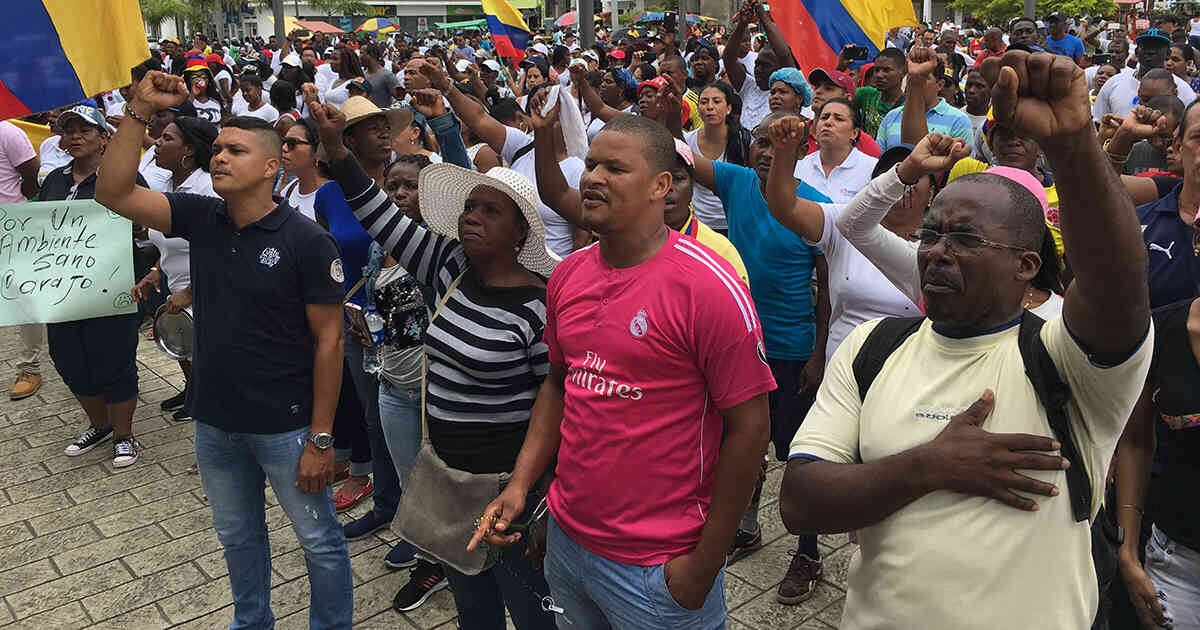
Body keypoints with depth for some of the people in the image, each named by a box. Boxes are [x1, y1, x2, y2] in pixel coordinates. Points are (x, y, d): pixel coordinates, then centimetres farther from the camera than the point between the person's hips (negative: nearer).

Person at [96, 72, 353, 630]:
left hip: (285, 426, -5)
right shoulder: (200, 218, -1)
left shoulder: (306, 241, -17)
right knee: (237, 537, 24)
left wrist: (321, 439, -15)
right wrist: (139, 111, -16)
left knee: (318, 541, 11)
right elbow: (113, 193, -7)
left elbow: (328, 341, -15)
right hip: (214, 422, 6)